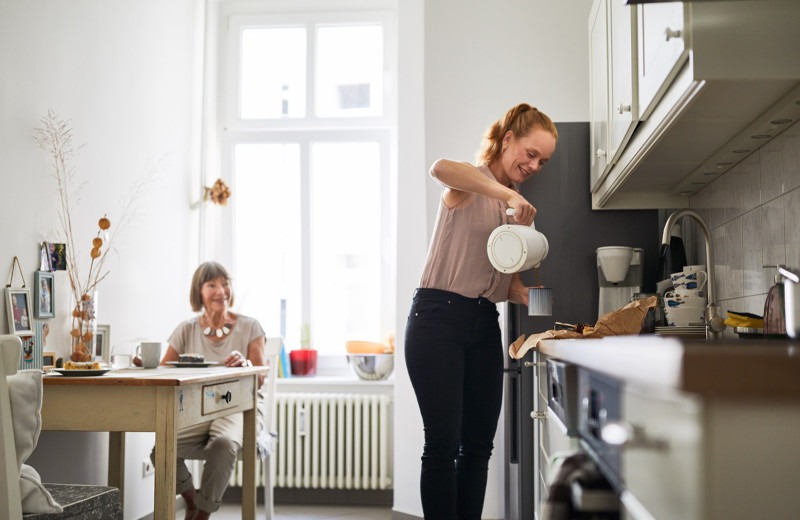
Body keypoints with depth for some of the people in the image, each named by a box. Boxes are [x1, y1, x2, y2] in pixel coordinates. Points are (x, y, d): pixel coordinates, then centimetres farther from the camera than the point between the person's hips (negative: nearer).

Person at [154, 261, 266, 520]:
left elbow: (259, 380, -5)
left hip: (239, 408, -2)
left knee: (224, 444, -36)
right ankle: (190, 497, 8)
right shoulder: (187, 330, 8)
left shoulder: (250, 327, 2)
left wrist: (245, 364, -27)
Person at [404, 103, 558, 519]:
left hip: (484, 325, 7)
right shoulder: (471, 183, -2)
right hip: (439, 317, -7)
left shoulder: (517, 208, 20)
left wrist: (525, 294, -4)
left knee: (478, 445, 6)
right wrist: (509, 195, -33)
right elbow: (440, 168, -29)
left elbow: (506, 280, 18)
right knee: (444, 443, -9)